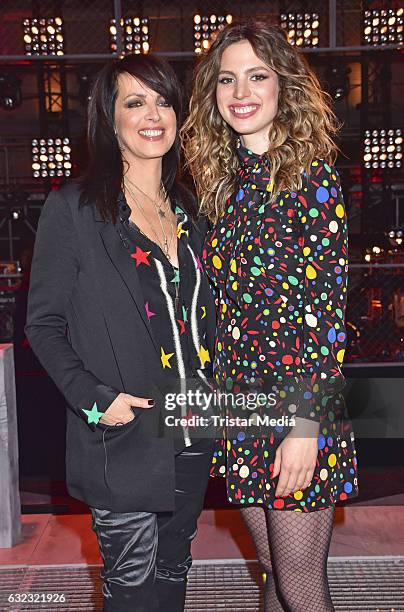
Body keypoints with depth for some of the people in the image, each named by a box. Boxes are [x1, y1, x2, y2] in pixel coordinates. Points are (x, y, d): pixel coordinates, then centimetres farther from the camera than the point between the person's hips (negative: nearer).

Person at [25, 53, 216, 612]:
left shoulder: (188, 209, 10)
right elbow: (44, 324, -7)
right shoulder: (73, 209, -8)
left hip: (192, 436, 6)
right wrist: (93, 398, -17)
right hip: (123, 440, -5)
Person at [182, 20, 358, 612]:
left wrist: (306, 423, -17)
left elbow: (328, 305, -13)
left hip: (302, 408, -5)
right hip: (238, 405, 6)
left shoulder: (313, 174, -9)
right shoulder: (221, 180, 9)